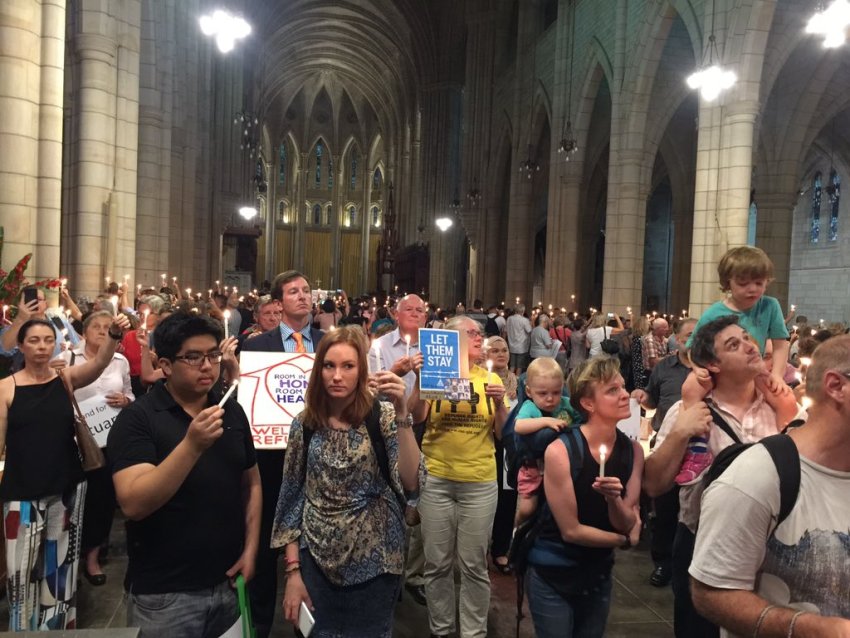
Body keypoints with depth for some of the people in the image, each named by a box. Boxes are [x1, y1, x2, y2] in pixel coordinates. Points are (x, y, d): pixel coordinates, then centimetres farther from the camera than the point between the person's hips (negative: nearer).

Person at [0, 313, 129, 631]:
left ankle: (60, 626, 30)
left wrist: (114, 335, -38)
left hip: (66, 487, 2)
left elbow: (99, 363, -19)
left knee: (61, 566, 13)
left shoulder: (66, 378, 0)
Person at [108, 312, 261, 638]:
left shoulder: (232, 412, 3)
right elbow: (133, 504, -22)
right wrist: (192, 445, -32)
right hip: (164, 593, -4)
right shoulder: (137, 418, -12)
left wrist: (250, 549, 0)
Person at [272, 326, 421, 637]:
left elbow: (410, 482, -21)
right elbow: (292, 497, 2)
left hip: (373, 561, -1)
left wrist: (401, 413, -28)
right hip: (317, 561, 2)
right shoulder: (304, 423, -3)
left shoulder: (383, 416, -9)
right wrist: (293, 570, -1)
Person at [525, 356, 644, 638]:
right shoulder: (560, 451, -24)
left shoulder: (633, 450, -8)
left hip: (599, 573, 5)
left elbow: (627, 524, -5)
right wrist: (625, 540, -5)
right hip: (553, 575, -5)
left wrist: (614, 499, -26)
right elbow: (571, 530, -18)